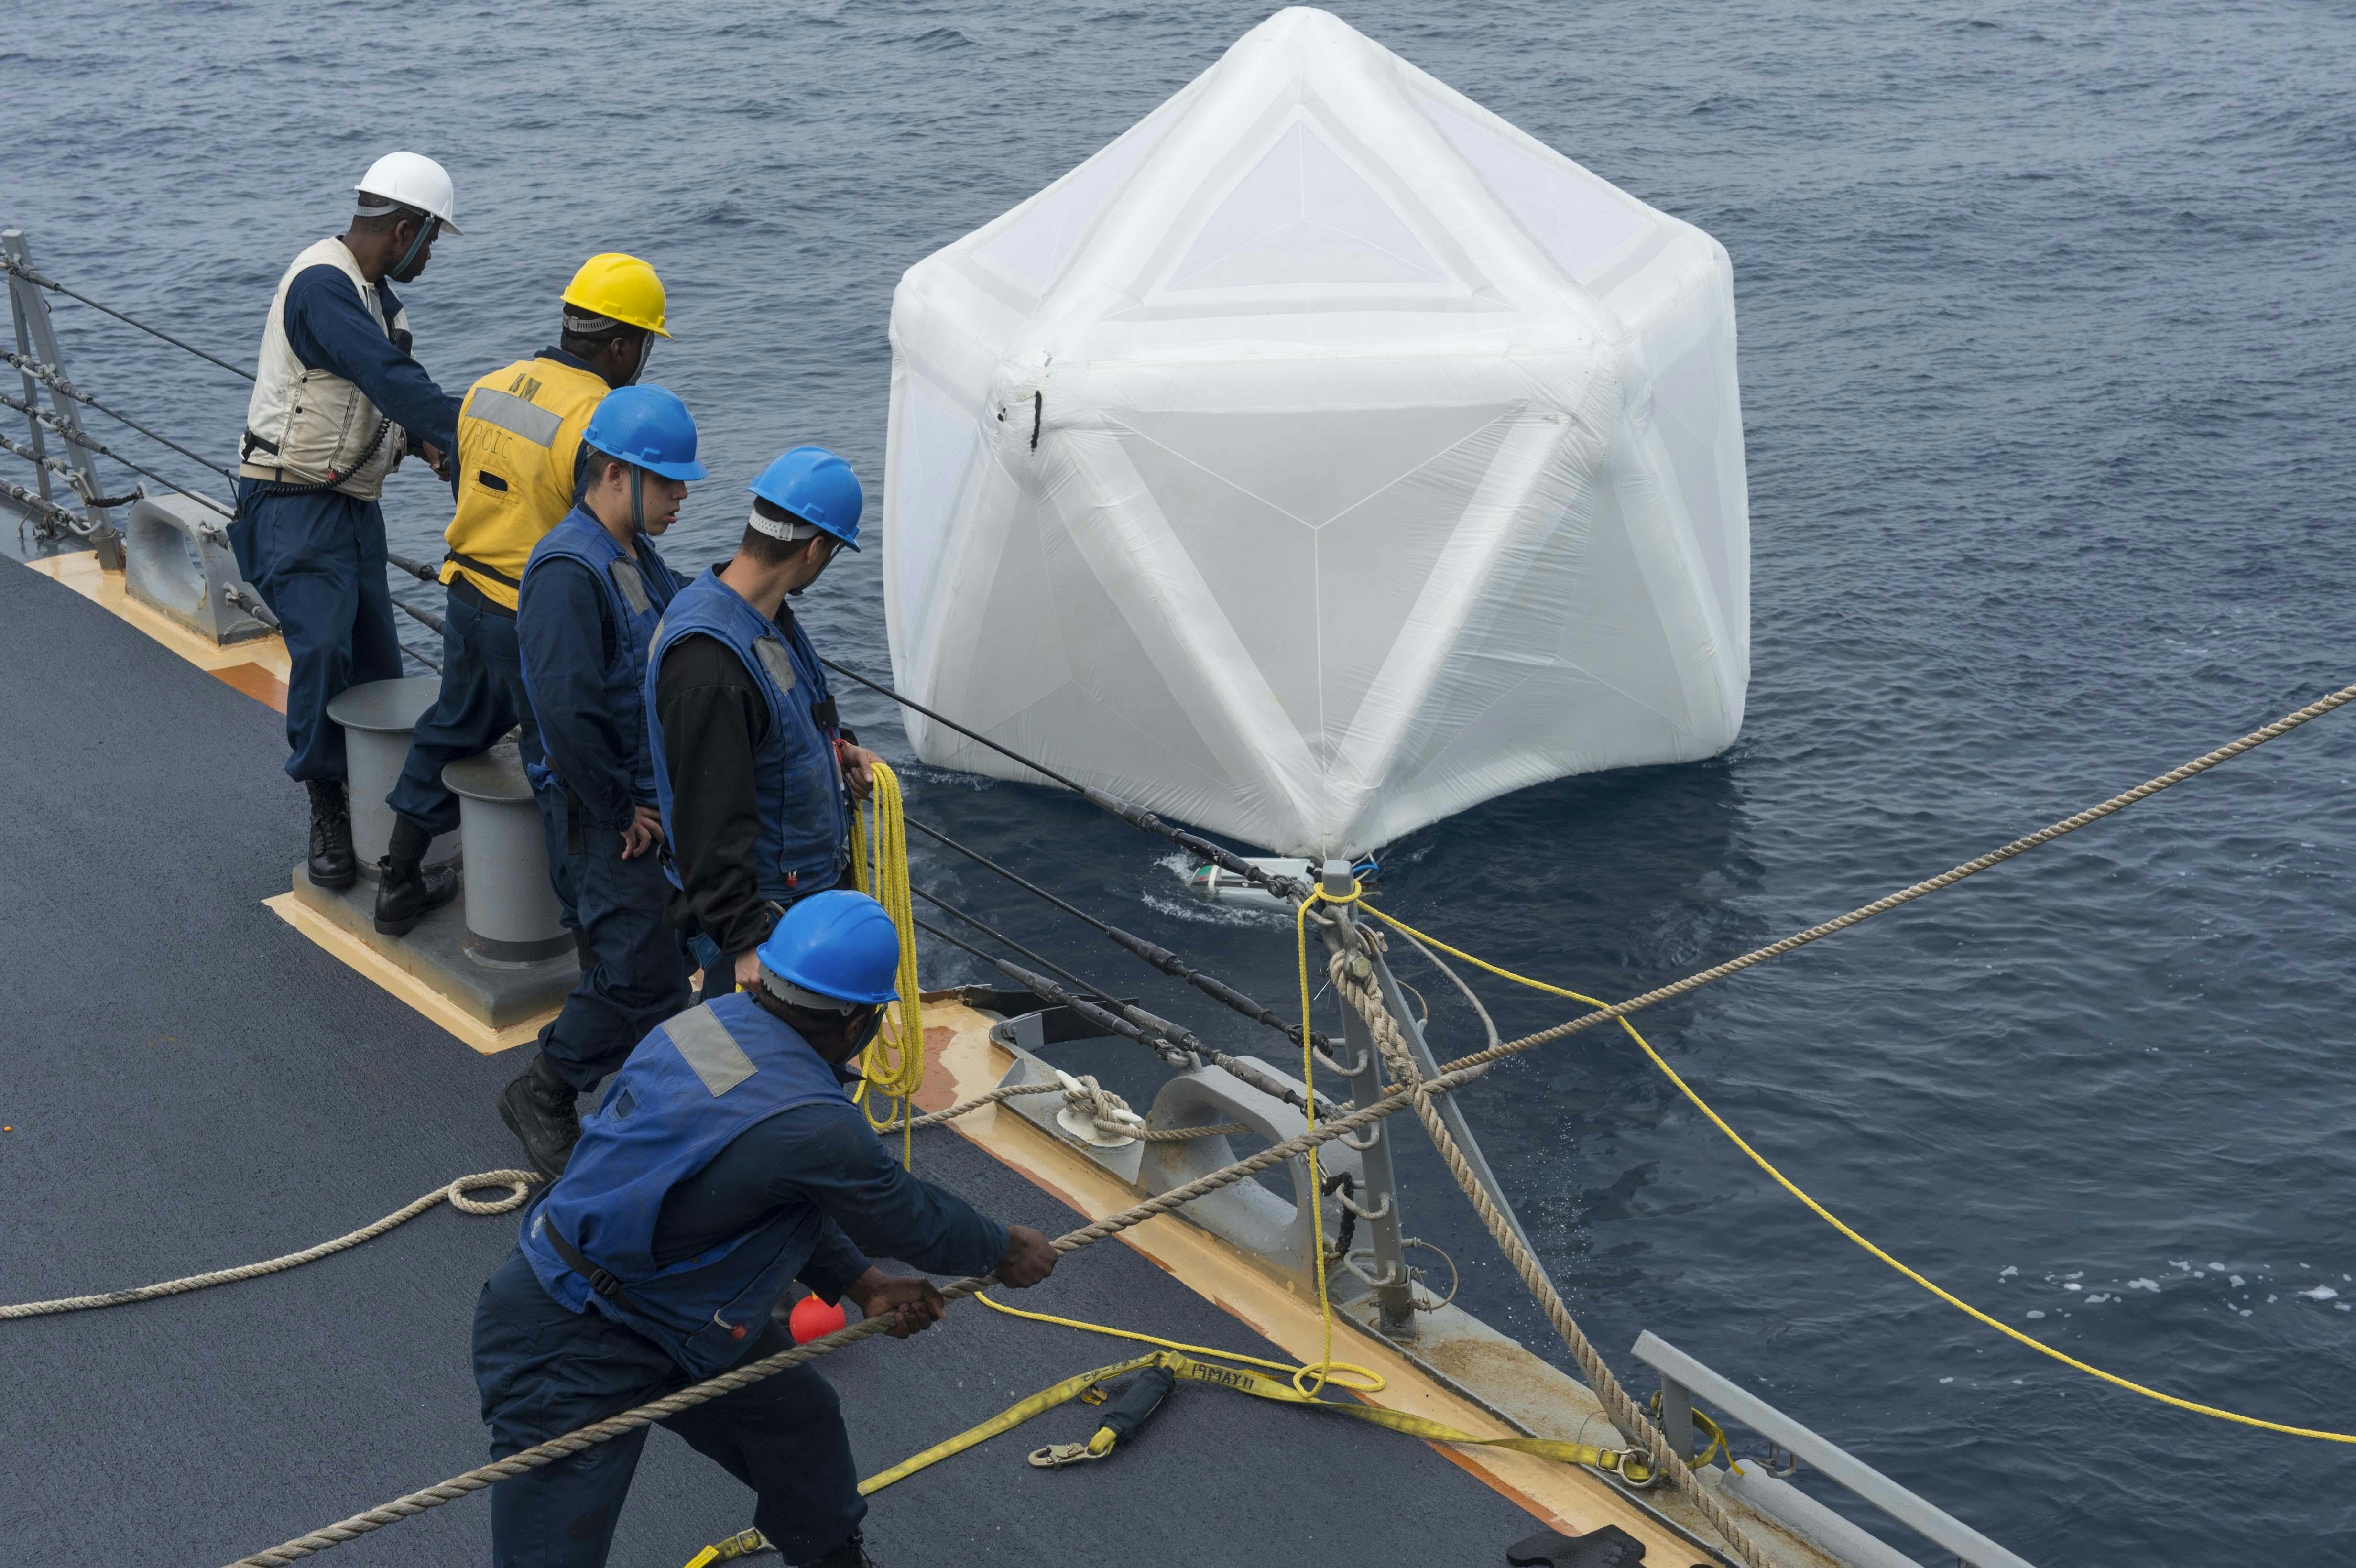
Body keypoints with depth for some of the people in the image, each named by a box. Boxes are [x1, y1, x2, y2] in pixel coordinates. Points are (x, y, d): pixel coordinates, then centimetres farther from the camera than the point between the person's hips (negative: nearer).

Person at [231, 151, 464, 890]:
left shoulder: (372, 293, 12)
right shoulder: (322, 286, -20)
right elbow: (392, 380, -29)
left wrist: (422, 438, -3)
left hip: (353, 501, 10)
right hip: (296, 505, -10)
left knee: (377, 656, 10)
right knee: (322, 649, -16)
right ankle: (327, 810, -4)